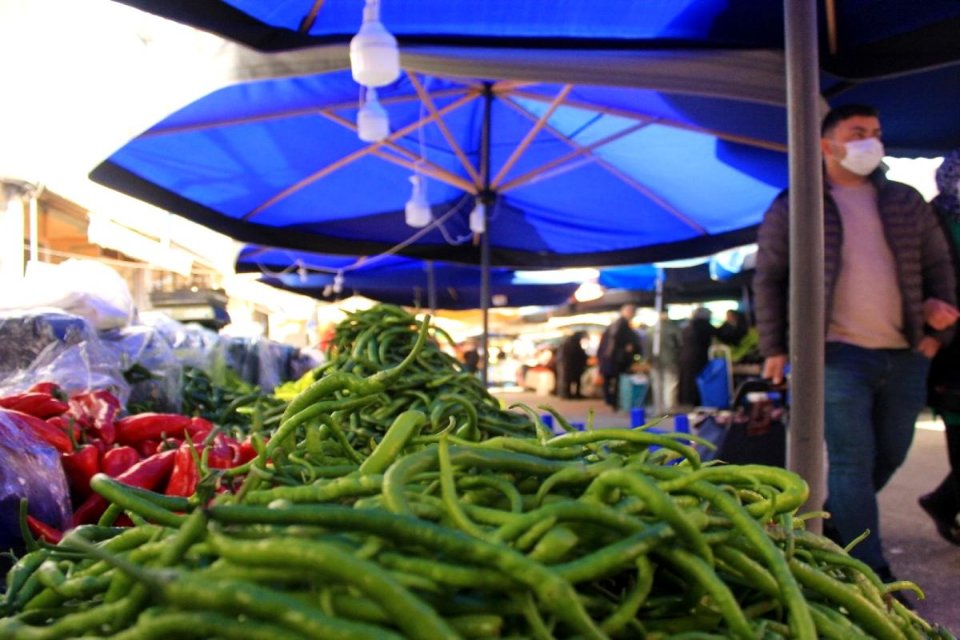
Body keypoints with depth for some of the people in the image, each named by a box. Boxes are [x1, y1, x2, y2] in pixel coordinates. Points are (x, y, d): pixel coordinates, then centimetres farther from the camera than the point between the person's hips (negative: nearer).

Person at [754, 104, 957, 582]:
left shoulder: (906, 202, 14)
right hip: (839, 355, -5)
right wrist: (773, 348, -4)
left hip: (906, 356, 6)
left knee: (889, 456, 13)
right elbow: (768, 279, 1)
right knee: (852, 462, -6)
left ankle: (830, 526, 34)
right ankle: (871, 574, 2)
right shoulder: (792, 208, 1)